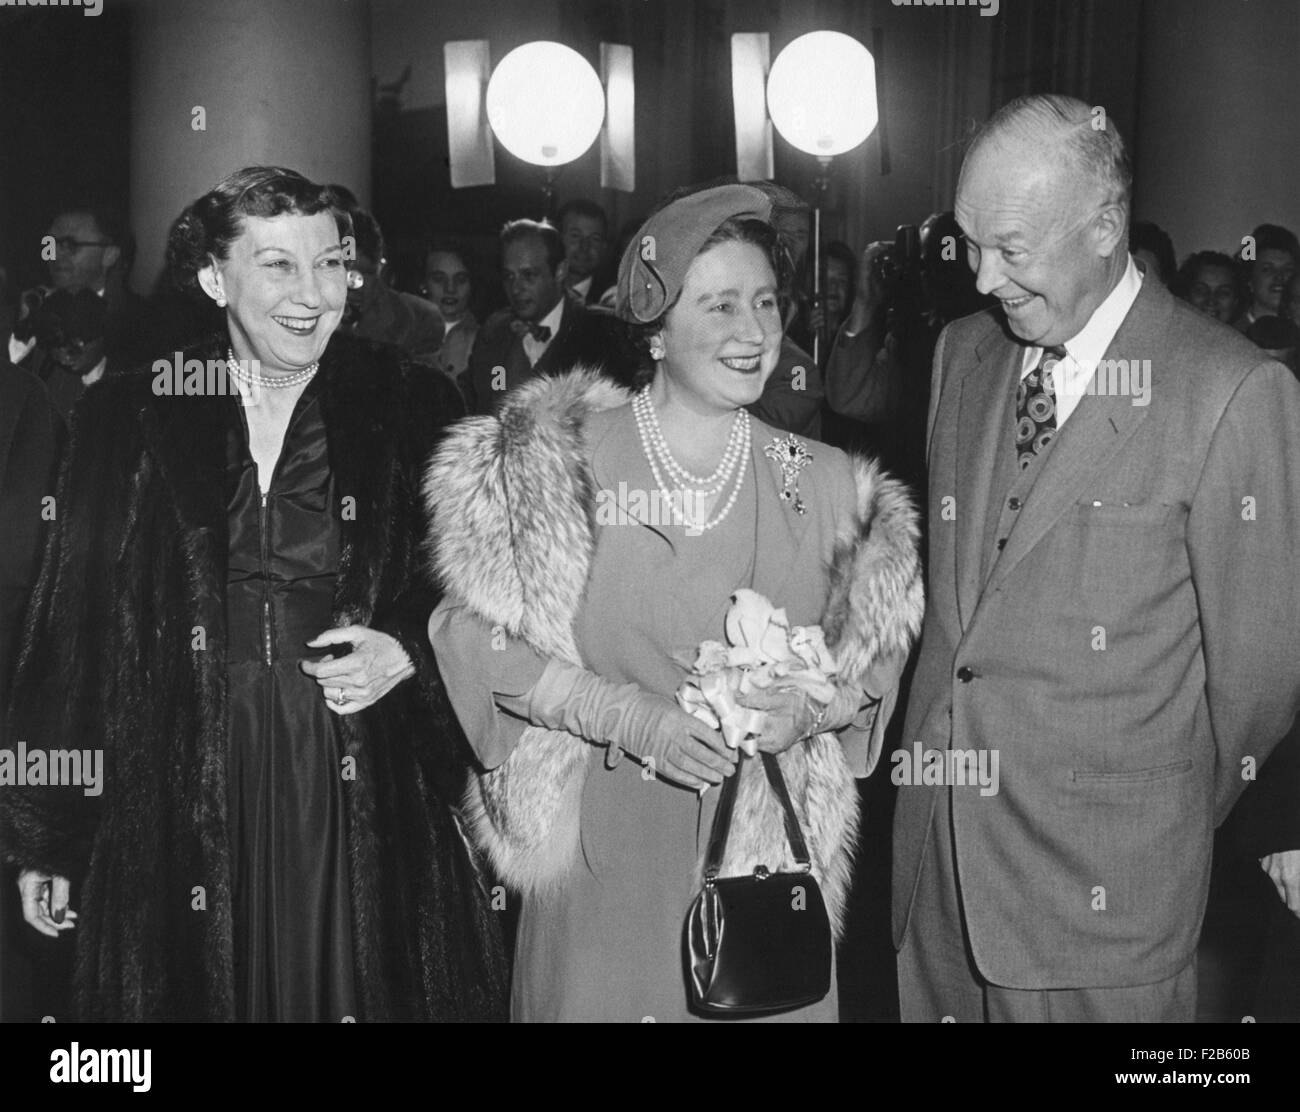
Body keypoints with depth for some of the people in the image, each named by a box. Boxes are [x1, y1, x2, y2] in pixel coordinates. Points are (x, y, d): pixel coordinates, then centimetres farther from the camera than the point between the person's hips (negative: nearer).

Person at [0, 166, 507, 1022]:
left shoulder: (411, 410, 1)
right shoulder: (130, 416, 2)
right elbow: (71, 627, 3)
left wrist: (408, 655, -12)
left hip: (366, 811, 0)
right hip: (181, 810, 1)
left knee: (366, 992, 8)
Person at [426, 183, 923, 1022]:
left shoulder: (825, 487, 3)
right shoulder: (552, 464, -6)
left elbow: (878, 653, 10)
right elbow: (480, 634, -6)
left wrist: (809, 708, -11)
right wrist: (629, 716, -17)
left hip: (768, 848, 2)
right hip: (605, 851, -2)